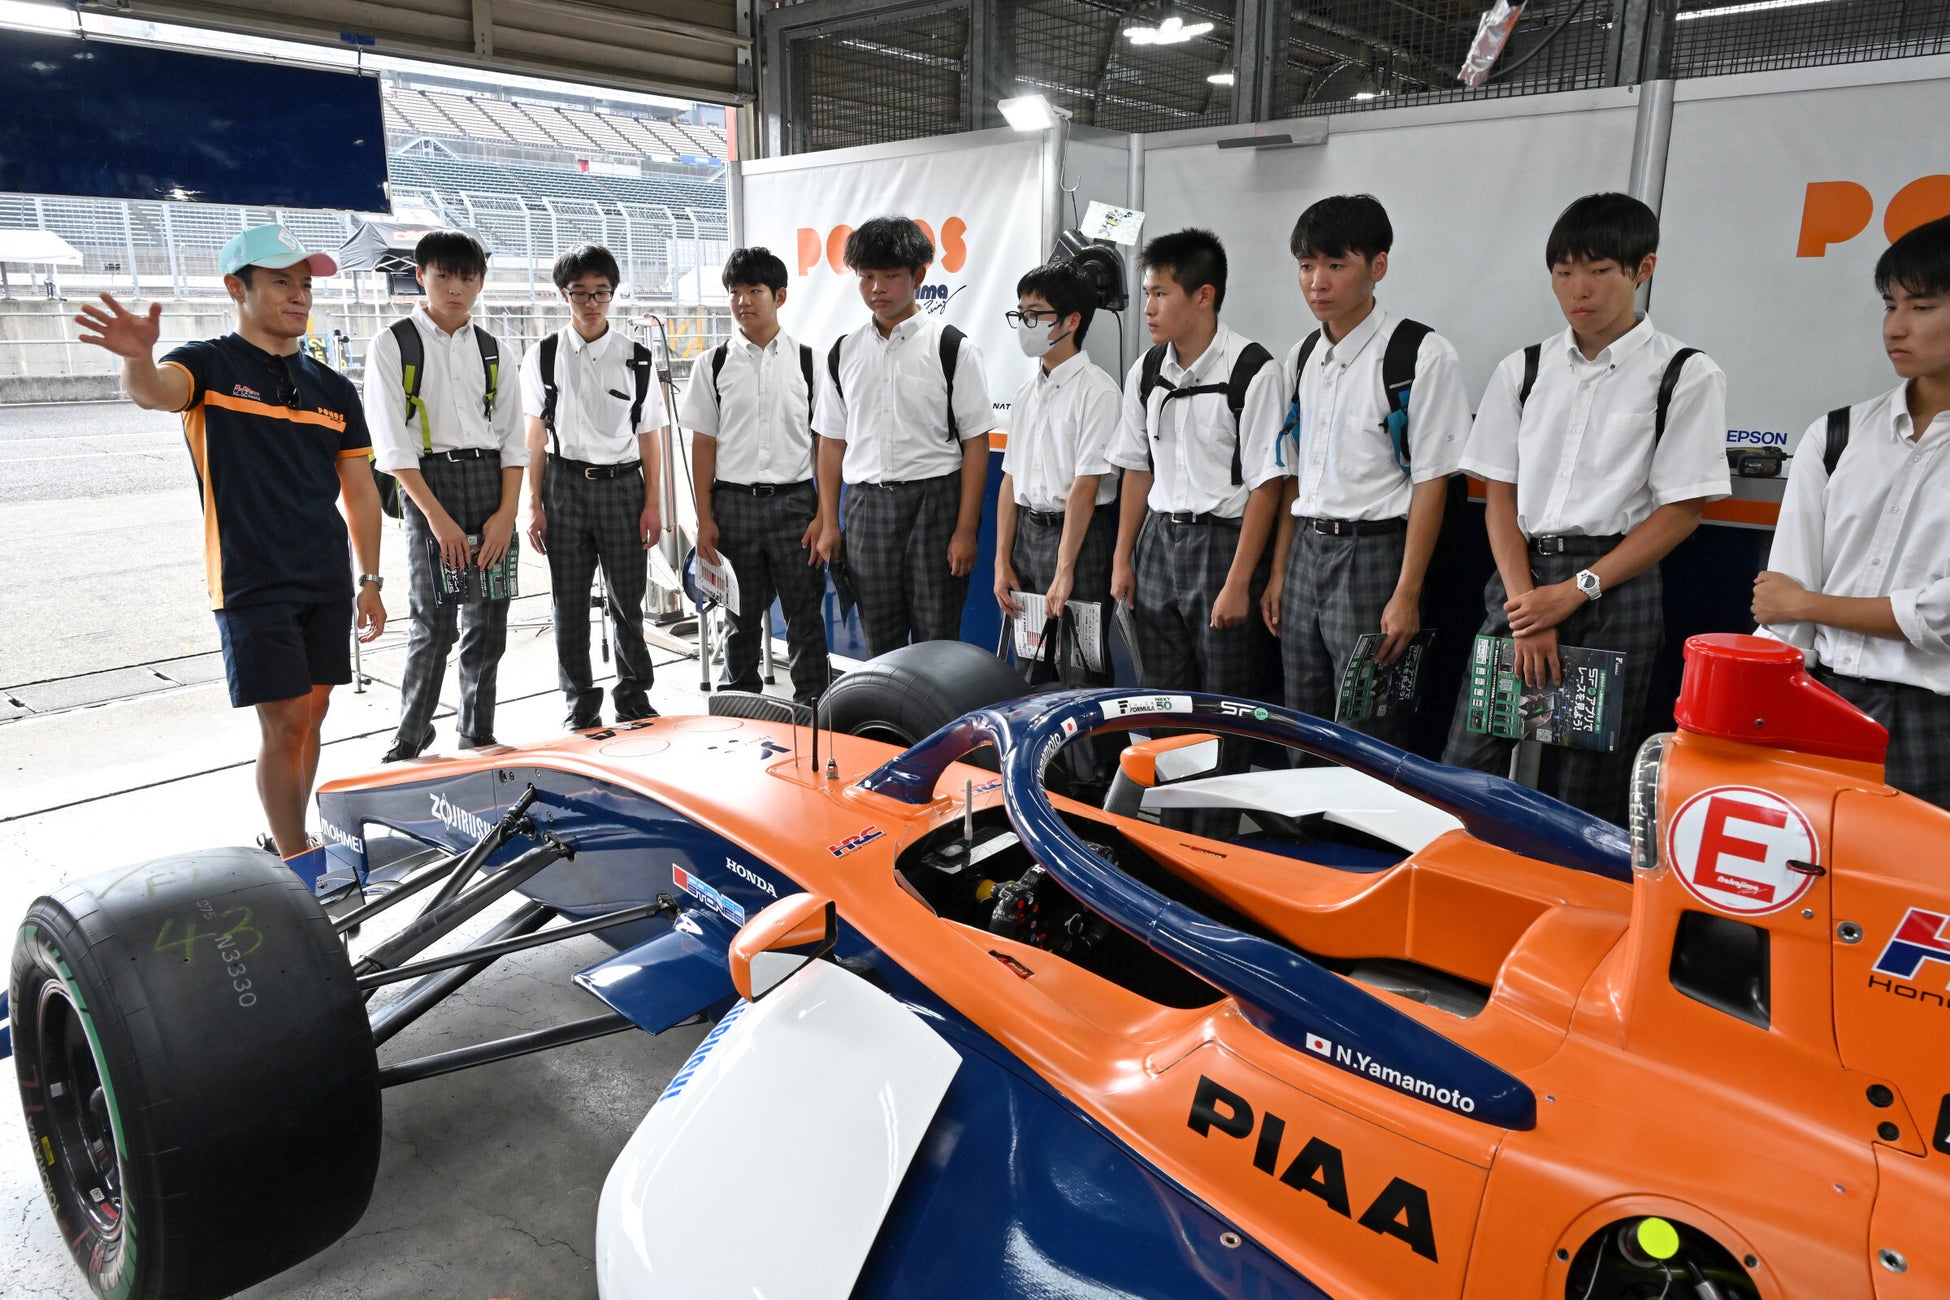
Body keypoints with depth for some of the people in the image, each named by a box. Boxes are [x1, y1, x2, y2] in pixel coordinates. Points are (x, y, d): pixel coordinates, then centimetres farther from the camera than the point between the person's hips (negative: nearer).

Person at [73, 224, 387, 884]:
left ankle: (293, 842, 25)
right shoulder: (211, 366, -2)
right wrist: (138, 358, -49)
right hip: (252, 584, -5)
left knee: (312, 713, 11)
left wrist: (370, 579, 12)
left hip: (329, 582, 5)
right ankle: (296, 863, 2)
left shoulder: (333, 388, 12)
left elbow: (359, 489, 15)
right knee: (283, 723, -7)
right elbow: (154, 391, -26)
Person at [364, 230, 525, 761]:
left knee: (488, 624, 5)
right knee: (435, 623, -6)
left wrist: (506, 513, -4)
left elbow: (512, 439, 9)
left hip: (490, 484, 4)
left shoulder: (491, 349, 12)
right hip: (429, 484, -4)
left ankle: (478, 737, 18)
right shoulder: (393, 345, 0)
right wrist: (438, 518, -13)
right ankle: (410, 736, 12)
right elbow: (392, 445, -7)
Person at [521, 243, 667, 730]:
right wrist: (534, 503, 2)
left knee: (628, 599, 3)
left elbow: (648, 435, 6)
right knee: (570, 602, 4)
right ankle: (581, 703, 16)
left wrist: (652, 503, 2)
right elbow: (536, 434, 7)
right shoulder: (543, 357, 5)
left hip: (621, 485, 0)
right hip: (565, 485, 0)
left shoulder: (636, 360, 4)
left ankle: (634, 696, 18)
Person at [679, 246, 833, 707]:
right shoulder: (714, 366, 6)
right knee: (741, 617, 10)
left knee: (805, 616, 3)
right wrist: (705, 518, 0)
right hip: (733, 503, 1)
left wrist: (823, 516, -6)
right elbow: (703, 444, 6)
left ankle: (813, 710, 13)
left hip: (794, 501, -1)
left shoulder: (808, 362, 2)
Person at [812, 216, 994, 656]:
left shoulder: (951, 347, -4)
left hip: (934, 500, -4)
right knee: (879, 643, 11)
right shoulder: (844, 352, 9)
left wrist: (965, 530, -11)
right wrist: (829, 524, 8)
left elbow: (975, 443, -6)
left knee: (936, 641, 1)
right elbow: (832, 442, 12)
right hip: (865, 504, 4)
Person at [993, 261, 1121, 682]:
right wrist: (1002, 562, 8)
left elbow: (1085, 487, -16)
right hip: (1027, 532, 7)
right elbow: (1011, 479, 11)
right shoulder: (1027, 392, 12)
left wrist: (1064, 573, -18)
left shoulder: (1097, 390, -11)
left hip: (1080, 536, -7)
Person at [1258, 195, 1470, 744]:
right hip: (1305, 551, 6)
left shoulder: (1422, 355, -8)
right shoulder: (1301, 358, 11)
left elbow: (1431, 483, -11)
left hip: (1373, 552, -6)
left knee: (1368, 741, -2)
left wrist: (1407, 595, -14)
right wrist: (1278, 573, 12)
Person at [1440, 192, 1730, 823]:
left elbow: (1681, 511, -4)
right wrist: (1527, 607, -6)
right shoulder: (1522, 370, 10)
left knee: (1585, 791, 1)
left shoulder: (1687, 376, 0)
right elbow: (1500, 495, 6)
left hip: (1615, 585, -3)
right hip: (1521, 578, 3)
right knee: (1465, 769, 0)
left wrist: (1575, 592, -12)